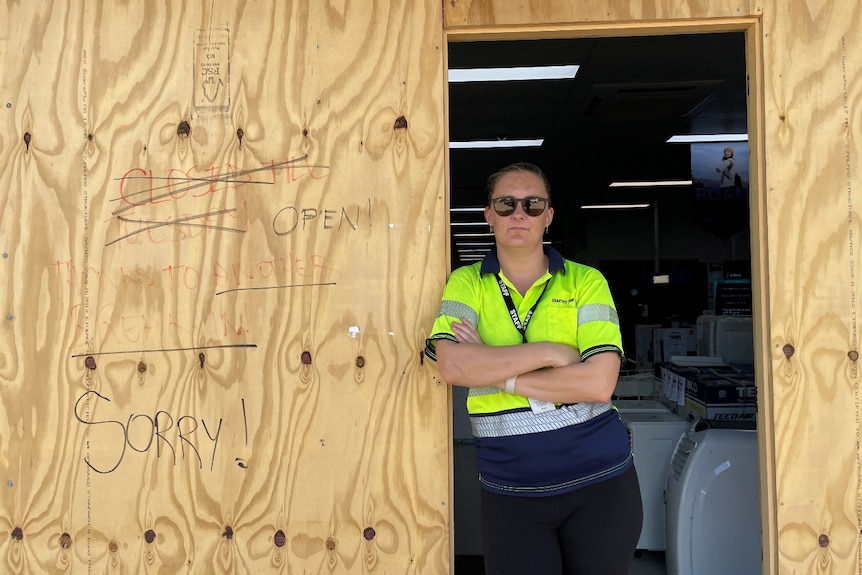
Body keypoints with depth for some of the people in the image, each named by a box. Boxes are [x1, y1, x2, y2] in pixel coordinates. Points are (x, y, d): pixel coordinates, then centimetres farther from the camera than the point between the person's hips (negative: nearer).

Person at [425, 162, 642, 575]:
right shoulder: (466, 283, 0)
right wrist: (551, 351, -17)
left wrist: (494, 371, -15)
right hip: (509, 491, 0)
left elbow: (599, 382, -15)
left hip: (599, 483, 0)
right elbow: (452, 366, -17)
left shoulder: (585, 281, -3)